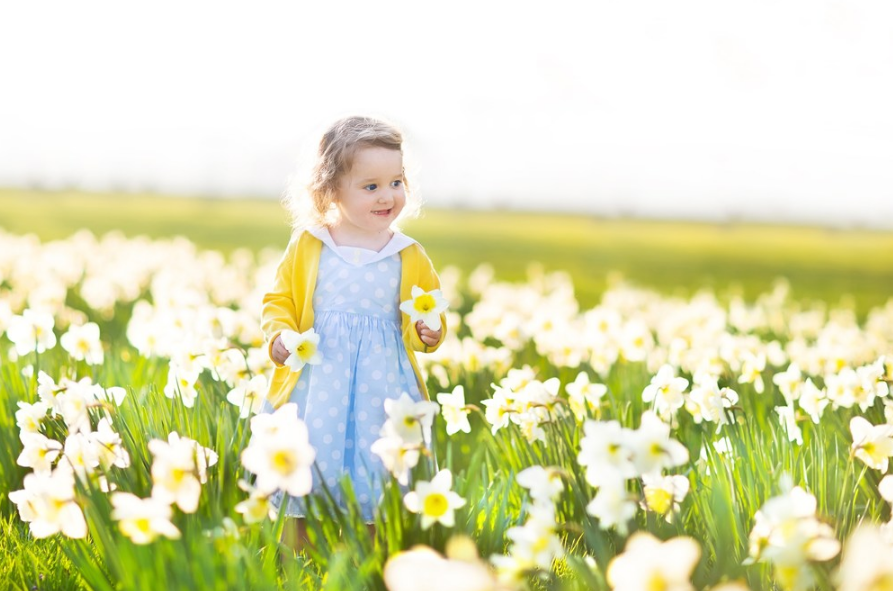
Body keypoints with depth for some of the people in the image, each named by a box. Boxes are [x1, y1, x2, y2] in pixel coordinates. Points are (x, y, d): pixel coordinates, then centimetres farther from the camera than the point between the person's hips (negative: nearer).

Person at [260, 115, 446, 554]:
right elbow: (279, 300, 9)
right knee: (307, 467, 2)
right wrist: (279, 336, -9)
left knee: (376, 476, 2)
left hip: (381, 386, 1)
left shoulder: (409, 257, 4)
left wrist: (429, 331, -9)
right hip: (315, 383, 0)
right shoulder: (307, 246, 2)